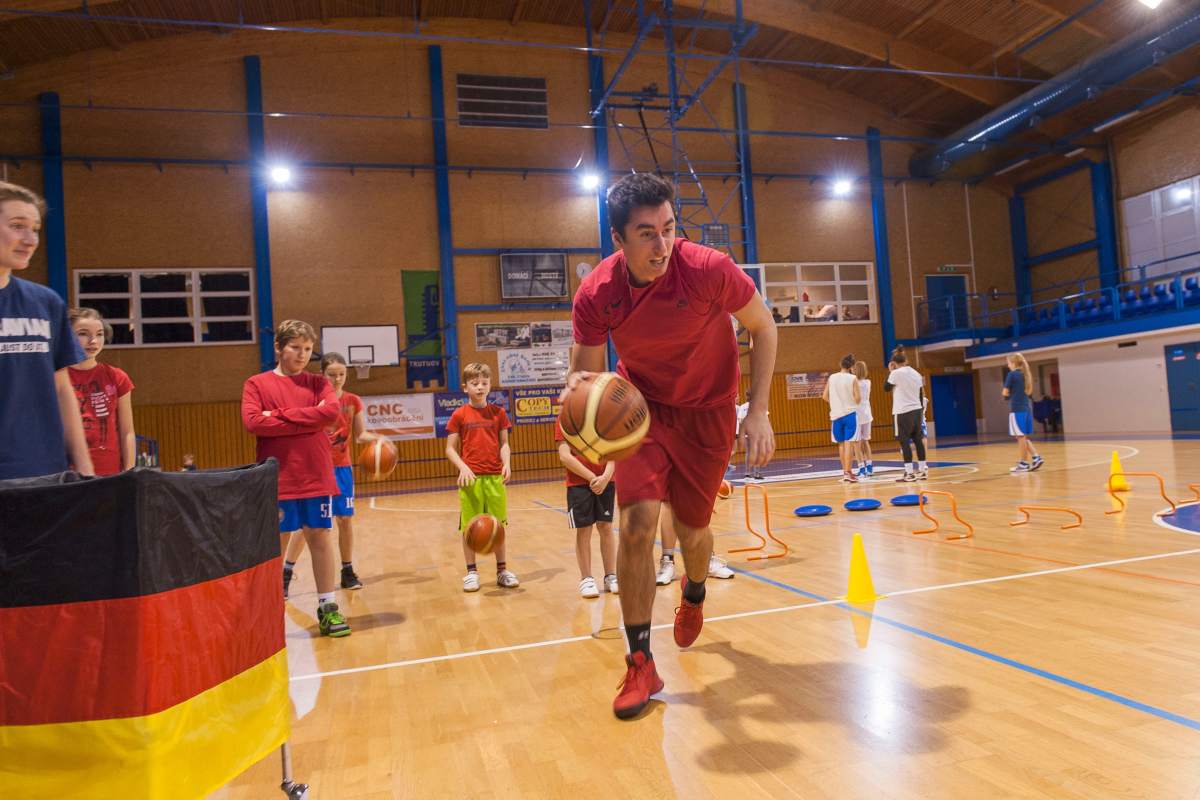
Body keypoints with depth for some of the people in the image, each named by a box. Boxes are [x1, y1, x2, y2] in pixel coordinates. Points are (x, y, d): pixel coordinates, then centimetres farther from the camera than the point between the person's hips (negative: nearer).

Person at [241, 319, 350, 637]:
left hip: (317, 477, 2)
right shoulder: (256, 384, 3)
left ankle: (328, 608, 16)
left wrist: (281, 415, -12)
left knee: (320, 538, 6)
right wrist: (306, 422, -12)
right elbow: (253, 422, -13)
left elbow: (331, 411, -10)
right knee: (276, 545, 6)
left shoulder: (317, 382, 9)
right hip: (278, 479, -2)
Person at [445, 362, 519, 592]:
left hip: (495, 477, 2)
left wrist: (507, 463, -10)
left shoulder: (498, 413, 6)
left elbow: (504, 444, 8)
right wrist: (463, 467, -15)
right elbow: (450, 449, 1)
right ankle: (471, 571, 16)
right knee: (469, 526, 4)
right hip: (471, 478, -2)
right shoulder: (459, 415, 0)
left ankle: (502, 570, 21)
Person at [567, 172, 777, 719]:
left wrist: (758, 413, -15)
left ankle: (694, 593, 49)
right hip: (642, 407, 1)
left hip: (707, 412, 0)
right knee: (637, 523, -17)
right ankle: (641, 664, 0)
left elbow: (763, 327, -10)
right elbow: (585, 372, -9)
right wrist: (578, 391, -35)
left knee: (691, 530, 9)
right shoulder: (596, 294, -20)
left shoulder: (708, 269, -26)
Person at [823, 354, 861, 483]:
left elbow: (825, 397, 5)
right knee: (848, 443, -5)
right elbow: (857, 398, -11)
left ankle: (846, 471, 21)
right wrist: (859, 400, 13)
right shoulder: (853, 378, -7)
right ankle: (847, 473, -10)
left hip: (836, 415, 4)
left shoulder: (831, 378, 4)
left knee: (841, 443, 13)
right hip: (850, 414, -4)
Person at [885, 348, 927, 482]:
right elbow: (921, 394, 13)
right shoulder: (916, 373, 10)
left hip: (903, 412, -6)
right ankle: (922, 470, 14)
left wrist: (890, 371, 7)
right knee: (918, 440, 10)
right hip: (917, 410, 6)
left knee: (904, 441, -3)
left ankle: (909, 473, -6)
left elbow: (886, 388, 2)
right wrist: (921, 411, 20)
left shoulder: (896, 373, -10)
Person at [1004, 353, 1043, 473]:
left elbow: (1005, 392, -9)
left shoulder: (1011, 374, -10)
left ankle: (1023, 464, 1)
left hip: (1017, 410, -8)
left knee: (1021, 437, -3)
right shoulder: (1024, 374, 13)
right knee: (1024, 437, 15)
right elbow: (1027, 392, 20)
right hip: (1027, 408, 8)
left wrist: (1008, 394, 11)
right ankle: (1036, 458, 6)